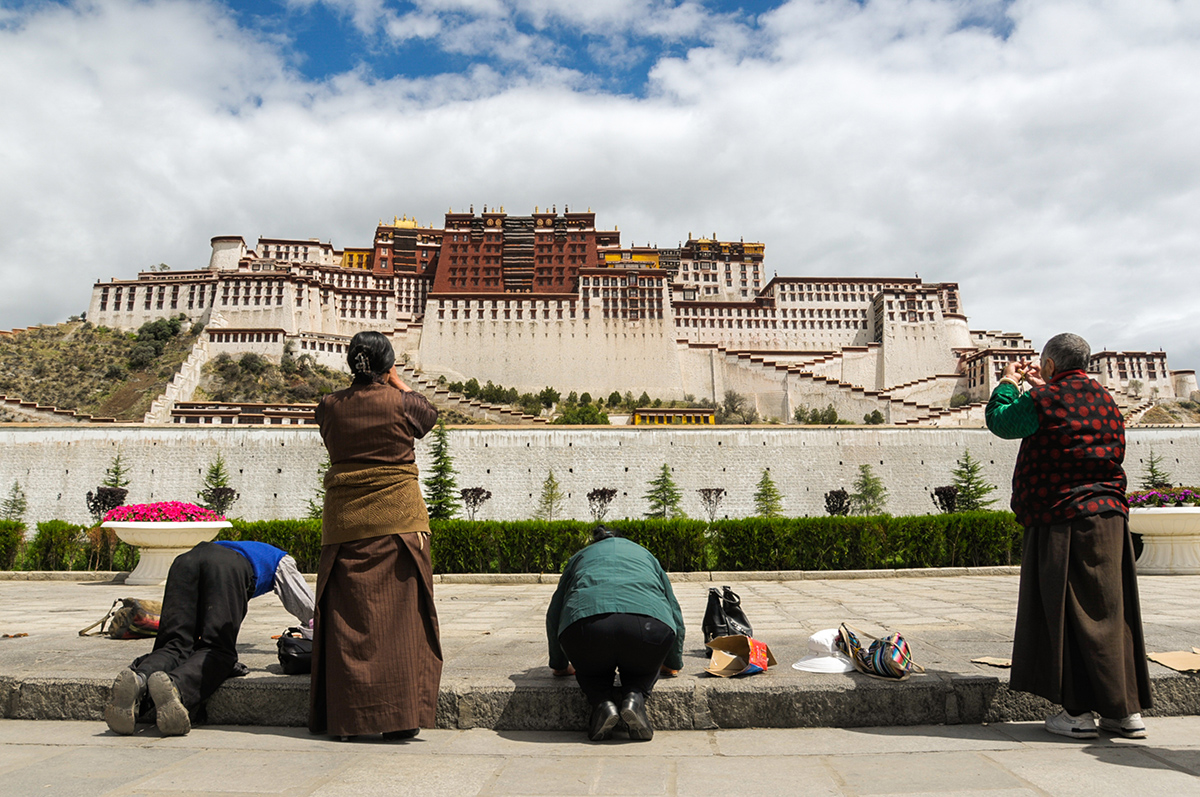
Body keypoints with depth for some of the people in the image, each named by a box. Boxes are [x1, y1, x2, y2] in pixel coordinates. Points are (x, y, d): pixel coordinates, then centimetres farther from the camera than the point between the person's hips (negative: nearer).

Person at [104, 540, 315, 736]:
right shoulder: (282, 561, 39)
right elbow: (307, 608, 44)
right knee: (216, 650, -11)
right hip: (228, 566, -5)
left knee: (175, 645, -2)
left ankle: (138, 678, -35)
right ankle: (175, 686, -42)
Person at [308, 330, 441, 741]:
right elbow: (430, 413, 16)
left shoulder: (330, 406, 2)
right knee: (399, 615, 2)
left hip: (345, 523, 3)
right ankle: (400, 715, 2)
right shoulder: (402, 403, -6)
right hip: (398, 520, -3)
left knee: (348, 618, 8)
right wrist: (398, 383, 26)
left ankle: (346, 720, 13)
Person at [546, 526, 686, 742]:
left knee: (590, 669, 31)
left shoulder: (580, 557, 39)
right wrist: (672, 663, 57)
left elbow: (554, 614, 40)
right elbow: (674, 611, 44)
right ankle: (635, 697, 0)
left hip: (585, 623, 0)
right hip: (650, 624, 1)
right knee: (641, 668, 31)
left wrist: (560, 665, 54)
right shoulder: (645, 555, 41)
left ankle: (602, 702, 0)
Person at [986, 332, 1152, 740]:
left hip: (1063, 521, -7)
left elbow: (1000, 421, 3)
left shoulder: (1044, 400, -10)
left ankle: (1078, 711, 6)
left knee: (1067, 614, 1)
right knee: (1111, 611, 13)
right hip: (1110, 517, 7)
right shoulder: (1105, 400, 12)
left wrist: (1008, 383, 18)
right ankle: (1127, 710, 20)